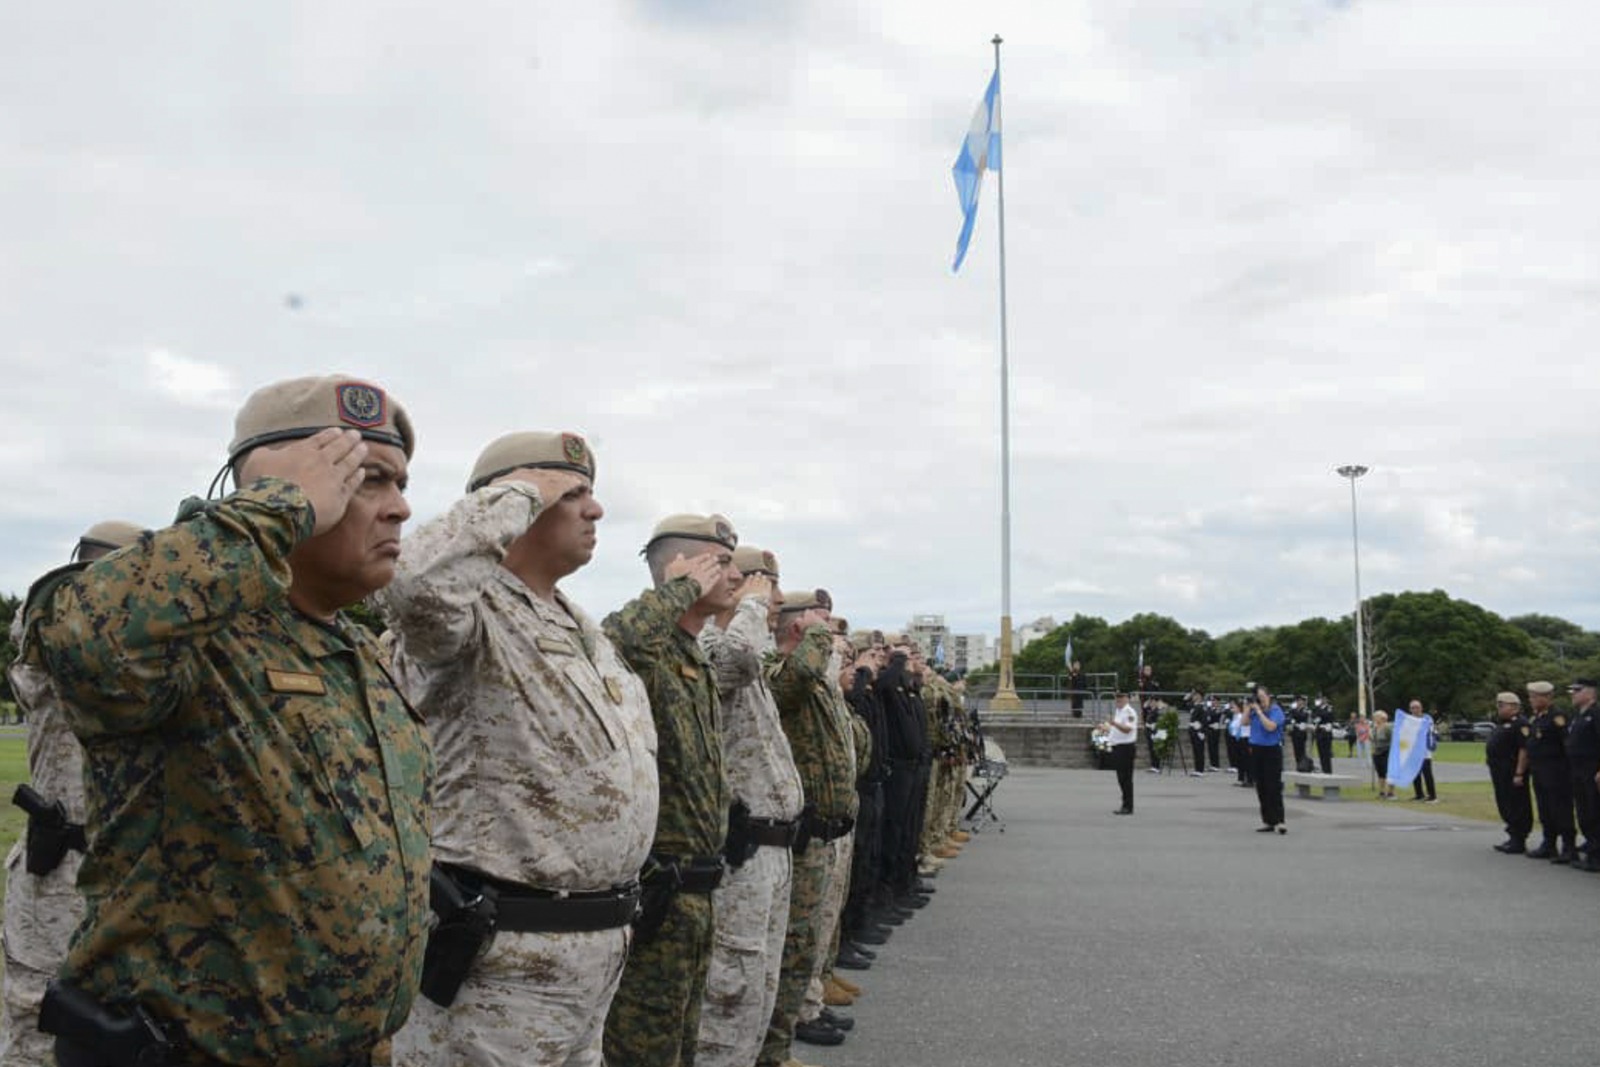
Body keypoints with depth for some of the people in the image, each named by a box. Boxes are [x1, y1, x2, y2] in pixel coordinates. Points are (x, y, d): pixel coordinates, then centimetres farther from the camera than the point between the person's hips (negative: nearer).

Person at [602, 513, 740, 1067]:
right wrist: (682, 589, -28)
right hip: (656, 893, -10)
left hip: (694, 892, 10)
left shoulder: (700, 663, 15)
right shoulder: (644, 653, -16)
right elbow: (606, 646, -42)